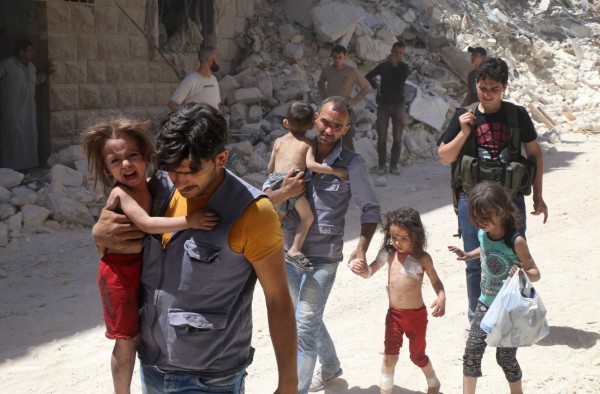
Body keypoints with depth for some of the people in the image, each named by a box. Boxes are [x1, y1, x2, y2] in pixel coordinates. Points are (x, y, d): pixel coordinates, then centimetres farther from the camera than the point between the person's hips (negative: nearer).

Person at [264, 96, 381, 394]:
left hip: (322, 258, -5)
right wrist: (284, 193, -24)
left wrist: (362, 247, -15)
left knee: (304, 327, -7)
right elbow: (264, 200, -2)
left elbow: (370, 209, -2)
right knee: (310, 319, 23)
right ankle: (330, 366, 47)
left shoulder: (352, 165, -9)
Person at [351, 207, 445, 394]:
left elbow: (436, 281, -3)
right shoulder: (388, 253, -7)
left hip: (416, 315, -1)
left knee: (417, 355, 16)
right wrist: (361, 269, -27)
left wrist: (441, 298, -22)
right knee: (389, 357, 1)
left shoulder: (422, 258, -13)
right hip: (394, 315, 2)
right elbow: (369, 272, -3)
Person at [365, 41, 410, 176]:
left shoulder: (404, 67, 5)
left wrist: (394, 65, -13)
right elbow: (367, 77, 12)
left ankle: (394, 165, 3)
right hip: (383, 104, 0)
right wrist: (376, 86, -2)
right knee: (382, 137, -3)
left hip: (398, 104, 0)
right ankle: (381, 166, 2)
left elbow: (401, 79, -15)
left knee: (397, 138, -2)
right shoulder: (383, 66, 6)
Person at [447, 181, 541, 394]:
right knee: (472, 350, 1)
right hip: (486, 303, 5)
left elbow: (535, 273, -18)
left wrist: (523, 274, -39)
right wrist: (467, 255, 6)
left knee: (505, 357, 5)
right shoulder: (482, 233, -6)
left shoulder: (515, 241, -24)